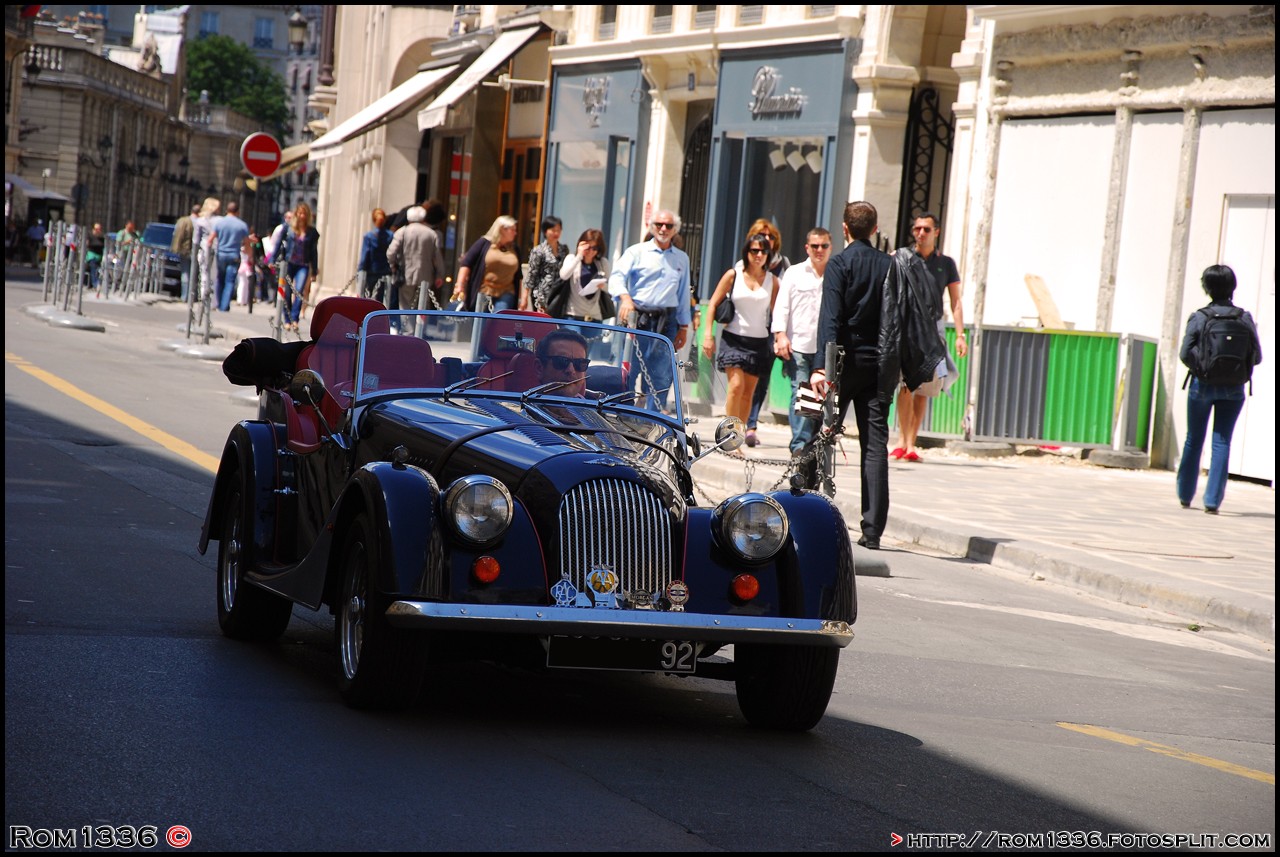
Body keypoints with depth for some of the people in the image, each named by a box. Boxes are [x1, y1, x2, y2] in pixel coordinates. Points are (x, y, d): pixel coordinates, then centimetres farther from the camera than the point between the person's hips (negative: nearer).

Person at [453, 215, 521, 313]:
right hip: (483, 293, -2)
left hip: (505, 295, 2)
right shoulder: (484, 243, 1)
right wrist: (460, 286, -8)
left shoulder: (515, 250, 11)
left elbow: (518, 276, 16)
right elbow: (466, 264, -1)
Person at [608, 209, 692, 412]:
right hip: (637, 318, -2)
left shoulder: (681, 258, 16)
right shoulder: (637, 252, 5)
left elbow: (683, 294, 18)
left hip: (667, 321, 2)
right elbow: (617, 276, -8)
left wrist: (684, 326, 14)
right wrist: (625, 297, -28)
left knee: (661, 376, -2)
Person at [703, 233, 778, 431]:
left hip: (758, 342, 2)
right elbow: (713, 304, 3)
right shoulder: (733, 275, 1)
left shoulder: (772, 281, 5)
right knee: (736, 385, -16)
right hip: (733, 339, -2)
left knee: (748, 392, 4)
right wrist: (708, 335, -4)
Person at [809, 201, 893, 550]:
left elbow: (830, 319, -15)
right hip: (879, 364, 3)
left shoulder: (839, 264, -5)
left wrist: (821, 366, -20)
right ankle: (872, 530, -2)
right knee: (875, 446, 2)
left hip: (846, 361, -3)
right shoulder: (889, 265, 6)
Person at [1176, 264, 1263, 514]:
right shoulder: (1245, 319, -3)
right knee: (1222, 442, 2)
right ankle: (1213, 500, -5)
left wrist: (1200, 369, 8)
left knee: (1194, 440, 13)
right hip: (1233, 390, 1)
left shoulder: (1199, 318, -7)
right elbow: (1257, 356, -3)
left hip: (1202, 384, 0)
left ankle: (1185, 495, 23)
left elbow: (1185, 353, -10)